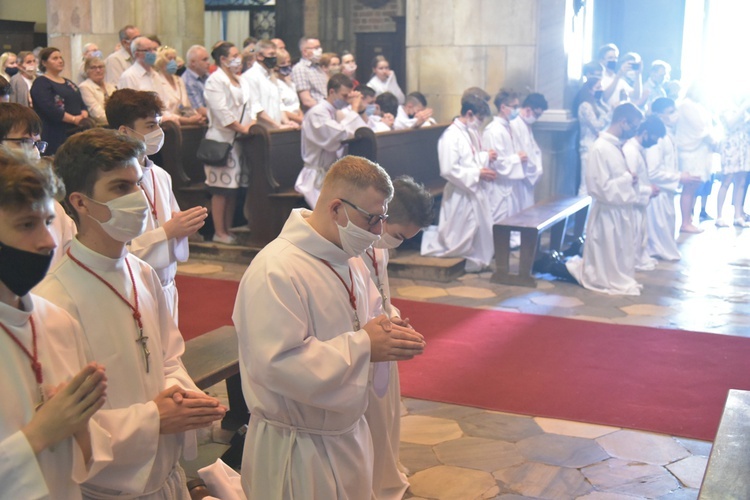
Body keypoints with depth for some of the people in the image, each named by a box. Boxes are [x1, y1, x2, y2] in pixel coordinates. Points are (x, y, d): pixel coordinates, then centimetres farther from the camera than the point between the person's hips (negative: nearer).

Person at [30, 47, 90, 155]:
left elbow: (82, 105, 16)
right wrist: (74, 119, -18)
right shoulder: (40, 83, -3)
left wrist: (83, 117, -7)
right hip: (54, 135, -7)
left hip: (76, 132, 7)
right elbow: (49, 109, -16)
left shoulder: (68, 83, 22)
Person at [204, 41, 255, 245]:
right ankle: (219, 232, 1)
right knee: (221, 189, -5)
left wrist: (252, 124, 1)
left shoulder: (241, 82, 19)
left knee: (234, 188, 11)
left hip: (238, 140, 8)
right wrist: (242, 128, -17)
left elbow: (247, 107, 19)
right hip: (222, 139, -8)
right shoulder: (215, 81, -8)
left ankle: (228, 230, 18)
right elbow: (221, 111, -17)